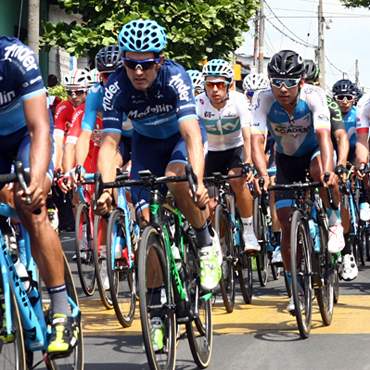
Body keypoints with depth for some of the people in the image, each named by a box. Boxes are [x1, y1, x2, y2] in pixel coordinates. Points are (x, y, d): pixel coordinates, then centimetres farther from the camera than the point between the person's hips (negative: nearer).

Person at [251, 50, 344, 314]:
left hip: (314, 151, -2)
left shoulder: (314, 96, -29)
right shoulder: (263, 100, -26)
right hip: (287, 159, 2)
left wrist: (329, 171, -58)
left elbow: (324, 136, -41)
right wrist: (263, 175, -52)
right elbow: (257, 141, -35)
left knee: (320, 169, -38)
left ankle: (335, 223, -13)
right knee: (287, 222, -6)